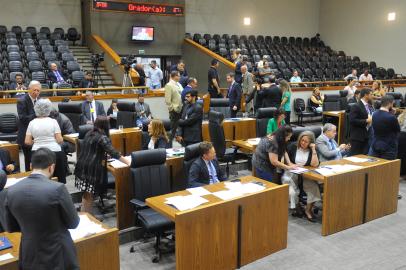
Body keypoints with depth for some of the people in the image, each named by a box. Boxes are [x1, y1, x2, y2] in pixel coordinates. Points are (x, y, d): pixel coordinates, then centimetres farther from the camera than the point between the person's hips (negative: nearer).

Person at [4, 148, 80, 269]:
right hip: (58, 256, -4)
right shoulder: (58, 189, -22)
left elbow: (10, 227, 6)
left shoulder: (12, 191, -8)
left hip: (29, 258, 4)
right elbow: (73, 223, -10)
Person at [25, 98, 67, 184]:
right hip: (55, 153, -2)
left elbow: (27, 142, 3)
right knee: (60, 178, 6)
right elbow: (60, 140, -7)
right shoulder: (53, 121, -3)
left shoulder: (32, 123, 5)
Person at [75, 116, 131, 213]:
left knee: (86, 194, 17)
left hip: (82, 165, 8)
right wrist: (127, 161, -18)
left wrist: (103, 153, 38)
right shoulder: (102, 137, -11)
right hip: (91, 168, -8)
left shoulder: (89, 134, 14)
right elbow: (113, 152, -19)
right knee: (89, 195, 2)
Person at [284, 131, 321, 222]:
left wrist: (313, 150, -13)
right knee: (291, 189, -28)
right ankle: (297, 207, -2)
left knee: (313, 187, -24)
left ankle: (308, 210, -7)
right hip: (291, 173, -1)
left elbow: (315, 164, -11)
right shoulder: (293, 146, 2)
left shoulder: (312, 150, 3)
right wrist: (293, 165, -11)